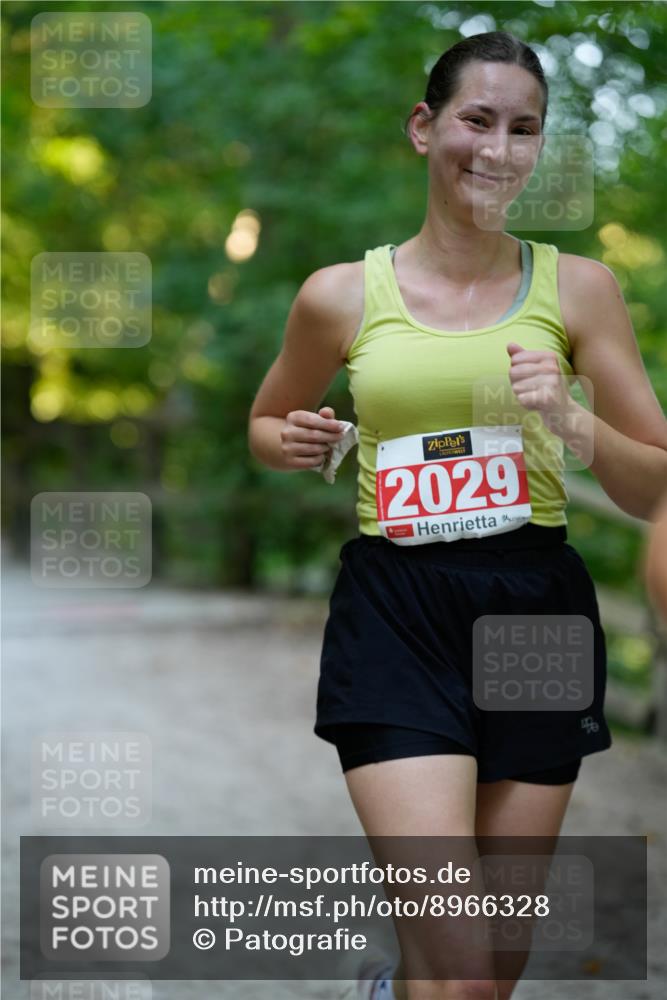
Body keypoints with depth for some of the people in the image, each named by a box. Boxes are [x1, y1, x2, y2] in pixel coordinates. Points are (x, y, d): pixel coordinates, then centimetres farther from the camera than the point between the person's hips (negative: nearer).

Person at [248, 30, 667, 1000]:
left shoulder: (579, 287, 4)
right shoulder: (342, 294, 3)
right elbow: (266, 421, 21)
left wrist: (572, 424, -13)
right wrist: (291, 442, -2)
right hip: (395, 616, -1)